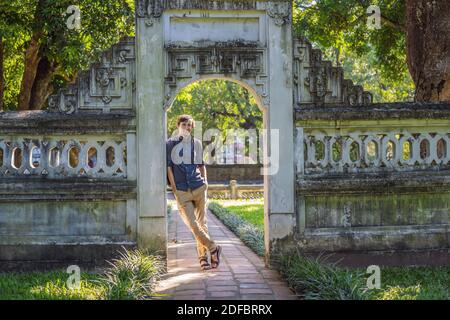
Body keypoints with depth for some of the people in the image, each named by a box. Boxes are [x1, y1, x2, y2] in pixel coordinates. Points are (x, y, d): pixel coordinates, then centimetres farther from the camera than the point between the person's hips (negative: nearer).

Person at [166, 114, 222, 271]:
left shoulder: (196, 143, 11)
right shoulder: (170, 144, 3)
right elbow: (168, 167, 1)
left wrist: (205, 181, 10)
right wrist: (174, 188, -5)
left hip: (199, 187, 2)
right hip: (181, 191, -2)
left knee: (201, 222, 3)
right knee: (192, 224, -9)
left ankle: (203, 256, 9)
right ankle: (214, 248, 6)